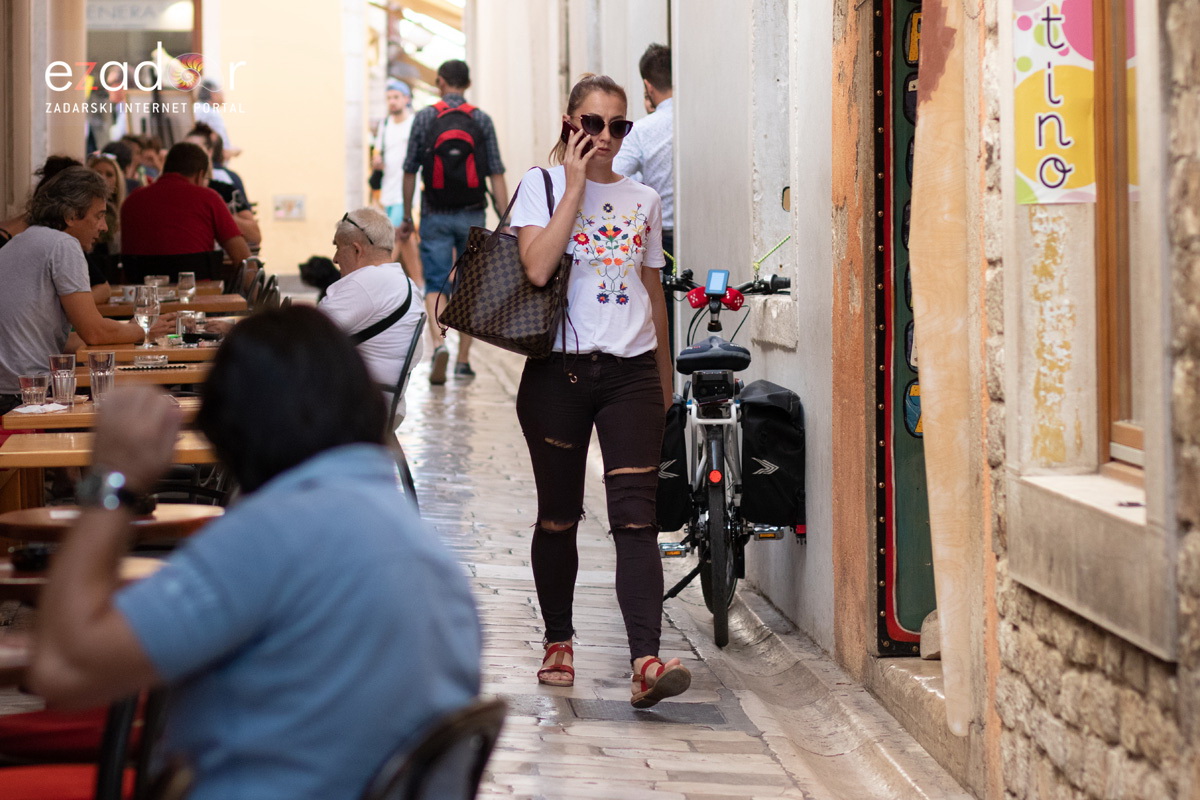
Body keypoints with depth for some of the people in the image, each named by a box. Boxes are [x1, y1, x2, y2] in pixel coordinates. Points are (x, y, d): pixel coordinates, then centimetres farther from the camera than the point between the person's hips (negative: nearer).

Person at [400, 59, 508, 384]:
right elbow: (496, 174, -3)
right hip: (472, 216, 1)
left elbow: (410, 171, 1)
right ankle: (463, 360, 13)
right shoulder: (482, 120, 0)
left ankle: (438, 344, -23)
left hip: (436, 216, -1)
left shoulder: (424, 117, -2)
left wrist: (407, 217, 10)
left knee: (435, 284, 1)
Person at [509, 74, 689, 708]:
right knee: (558, 516, 9)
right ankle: (558, 643, 27)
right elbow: (537, 268, -15)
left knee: (635, 518, -11)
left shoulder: (643, 201, 13)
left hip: (631, 371, 2)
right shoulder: (542, 186, 2)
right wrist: (575, 186, -10)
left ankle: (646, 662, -21)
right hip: (558, 370, -1)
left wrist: (664, 371, 23)